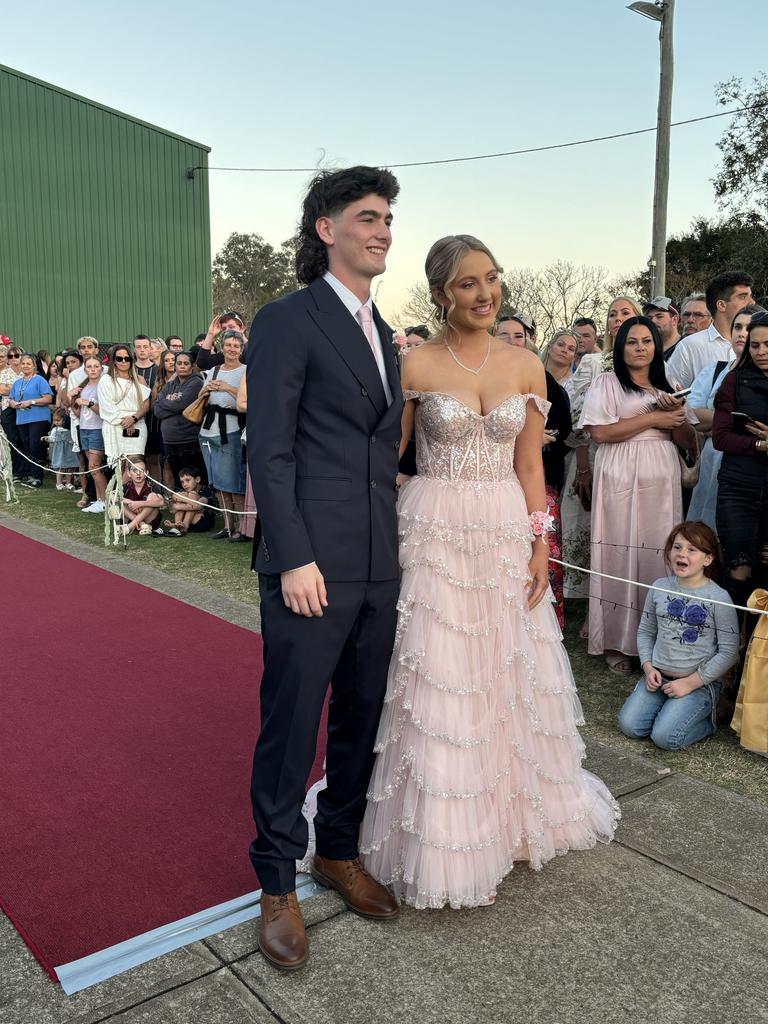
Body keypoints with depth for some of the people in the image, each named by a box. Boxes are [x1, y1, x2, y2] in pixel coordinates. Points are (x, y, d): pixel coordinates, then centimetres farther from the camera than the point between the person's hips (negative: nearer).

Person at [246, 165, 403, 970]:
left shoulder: (382, 333, 17)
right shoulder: (286, 321, -7)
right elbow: (269, 451, -12)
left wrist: (394, 547, 14)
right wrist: (295, 558, -17)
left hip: (379, 567, 8)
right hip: (312, 564, -7)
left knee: (361, 720, 16)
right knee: (290, 728, 4)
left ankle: (338, 852, 35)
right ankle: (277, 884, 22)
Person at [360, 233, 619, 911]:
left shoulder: (525, 365, 4)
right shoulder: (414, 365, -5)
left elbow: (530, 465, 7)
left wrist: (540, 545, 2)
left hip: (507, 532, 4)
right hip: (434, 532, -3)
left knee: (509, 677, 14)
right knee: (439, 684, 3)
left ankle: (511, 808, 38)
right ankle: (444, 837, 22)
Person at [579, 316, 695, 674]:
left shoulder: (669, 387, 19)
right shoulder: (607, 383, 3)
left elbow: (687, 441, 16)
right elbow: (600, 432, -11)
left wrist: (677, 414, -4)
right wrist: (653, 418, -8)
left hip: (662, 482, 5)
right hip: (622, 481, -4)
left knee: (658, 554, 3)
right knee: (620, 553, -4)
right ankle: (616, 642, 4)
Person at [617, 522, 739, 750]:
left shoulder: (718, 597, -11)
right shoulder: (660, 587, 2)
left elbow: (729, 652, -11)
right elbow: (645, 631, 12)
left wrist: (690, 683, -14)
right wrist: (648, 668, -3)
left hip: (699, 682, -4)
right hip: (658, 676, 4)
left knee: (665, 737, -19)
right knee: (629, 726, -10)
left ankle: (707, 719, 10)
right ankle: (668, 708, 16)